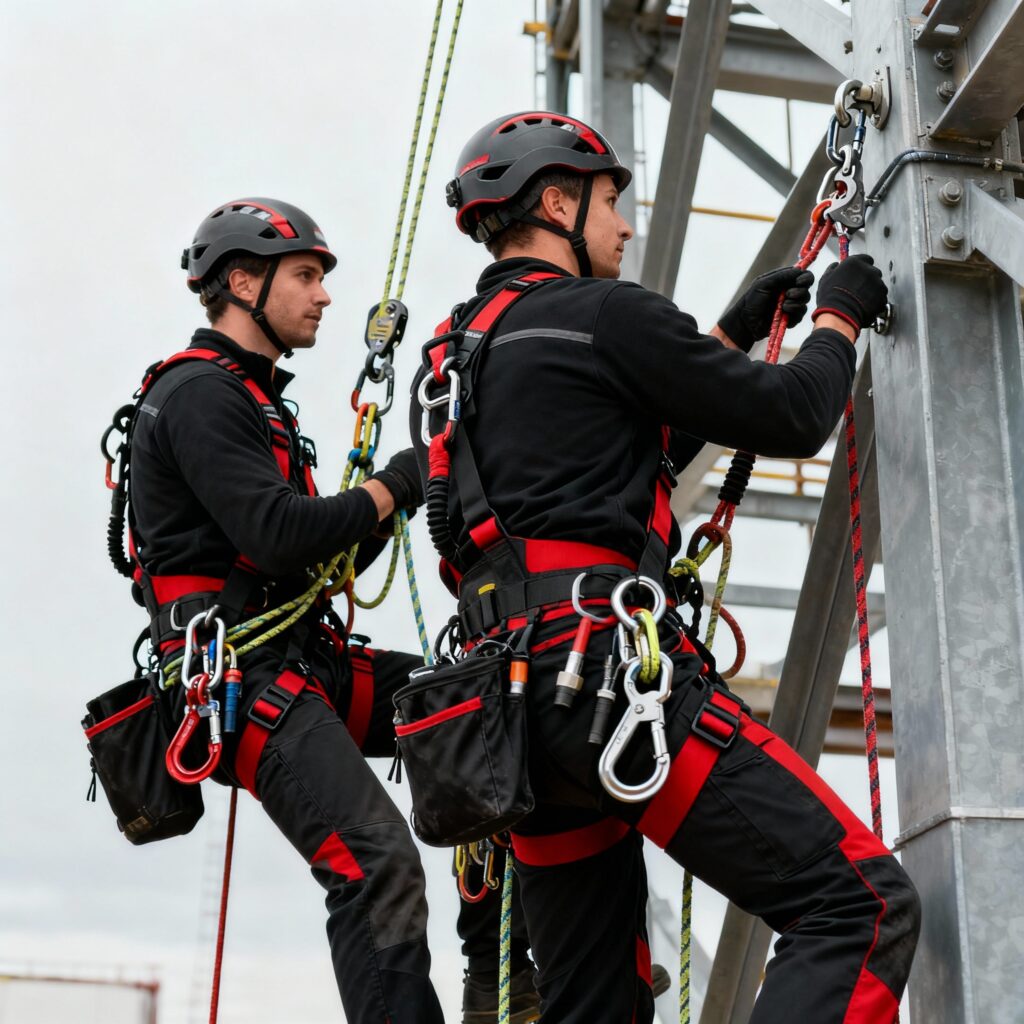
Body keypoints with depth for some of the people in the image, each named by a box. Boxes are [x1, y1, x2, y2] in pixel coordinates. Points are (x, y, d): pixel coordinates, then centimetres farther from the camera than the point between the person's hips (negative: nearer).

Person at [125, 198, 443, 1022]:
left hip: (303, 660, 10)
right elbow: (277, 537, -21)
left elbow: (321, 561, 21)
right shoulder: (198, 392, -8)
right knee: (379, 861, -22)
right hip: (244, 674, -10)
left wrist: (400, 493, 6)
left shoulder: (254, 400, 24)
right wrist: (401, 481, -10)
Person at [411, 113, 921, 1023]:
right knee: (862, 904, -11)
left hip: (513, 699, 9)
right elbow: (792, 420, 2)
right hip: (610, 668, -9)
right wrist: (840, 319, 20)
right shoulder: (603, 314, -1)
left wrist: (731, 336, 33)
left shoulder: (457, 356, 25)